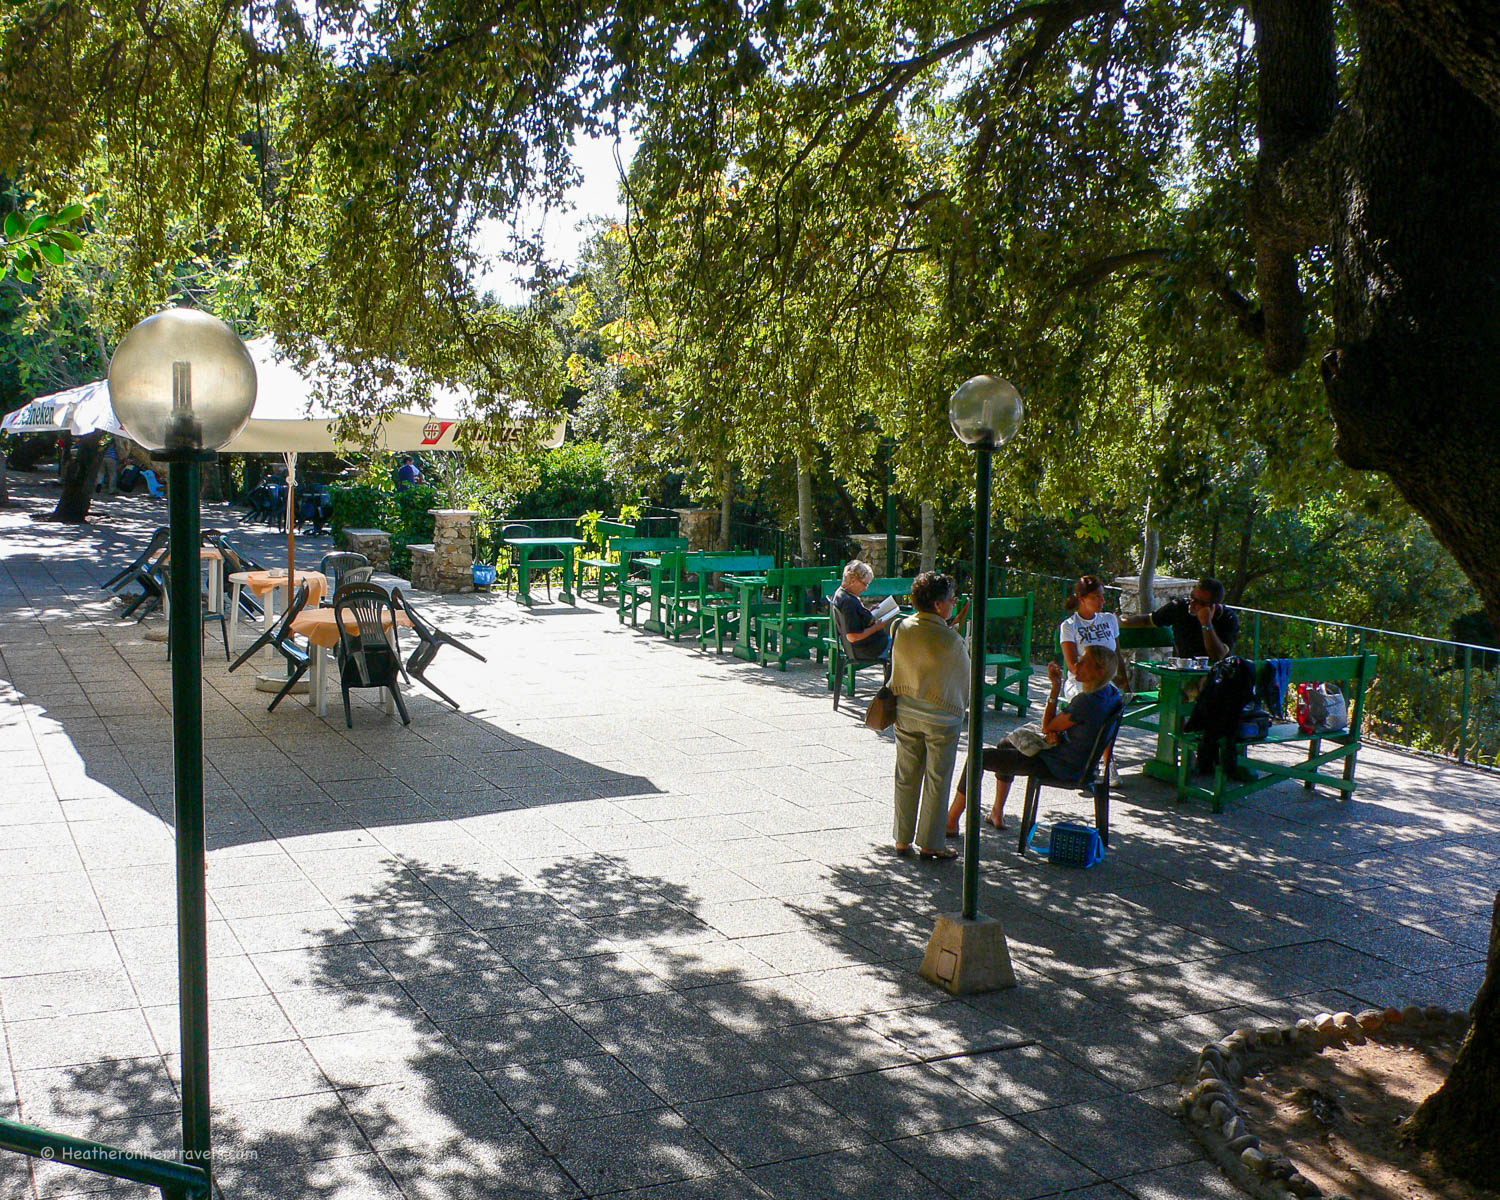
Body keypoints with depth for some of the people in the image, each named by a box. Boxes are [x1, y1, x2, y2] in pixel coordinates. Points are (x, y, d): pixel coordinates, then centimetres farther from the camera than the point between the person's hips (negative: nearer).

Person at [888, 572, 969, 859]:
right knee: (936, 781, 6)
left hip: (906, 713, 5)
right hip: (941, 715, -5)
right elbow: (965, 676, -4)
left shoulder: (903, 628, -4)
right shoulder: (949, 638, -18)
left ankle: (903, 839, 20)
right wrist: (963, 705, 13)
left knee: (906, 777, 13)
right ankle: (930, 843, 12)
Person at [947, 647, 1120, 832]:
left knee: (978, 757, -5)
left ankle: (951, 822, 5)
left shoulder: (1088, 701, -29)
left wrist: (1056, 686, -14)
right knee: (1005, 744, 32)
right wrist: (1054, 732, -10)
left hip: (1058, 766, -10)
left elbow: (1046, 727, -17)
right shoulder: (1109, 692, 0)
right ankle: (997, 813, 34)